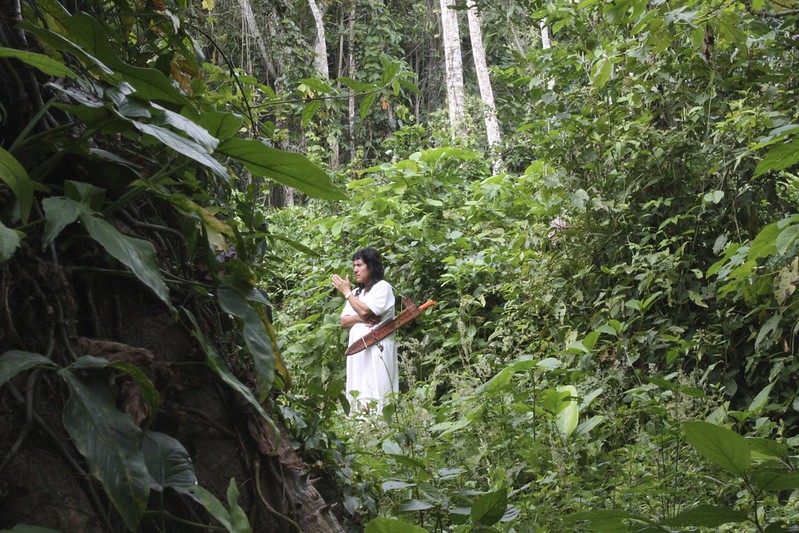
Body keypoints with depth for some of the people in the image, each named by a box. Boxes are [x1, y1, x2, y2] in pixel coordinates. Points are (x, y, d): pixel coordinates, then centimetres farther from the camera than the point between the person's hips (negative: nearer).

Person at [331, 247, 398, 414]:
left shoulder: (382, 287, -2)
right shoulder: (356, 292, 21)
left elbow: (365, 311, -16)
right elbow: (343, 321, 13)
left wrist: (346, 292, -3)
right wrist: (360, 318, -7)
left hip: (377, 349, -7)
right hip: (357, 349, 7)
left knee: (376, 393, -12)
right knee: (359, 393, 3)